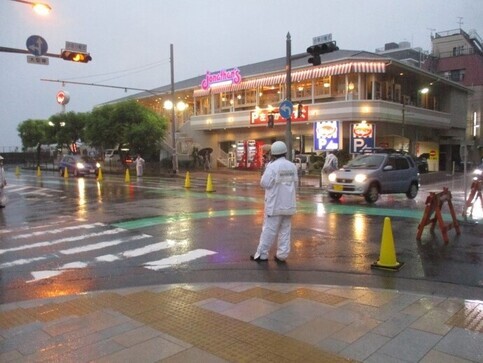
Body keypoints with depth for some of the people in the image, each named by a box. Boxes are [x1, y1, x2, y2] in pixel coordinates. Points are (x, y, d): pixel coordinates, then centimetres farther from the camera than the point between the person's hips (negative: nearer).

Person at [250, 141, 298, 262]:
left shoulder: (272, 166, -15)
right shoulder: (292, 166, 4)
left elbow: (264, 183, -12)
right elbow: (295, 184, 10)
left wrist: (267, 167, 1)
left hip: (275, 204, -5)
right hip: (288, 204, 5)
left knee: (269, 229, 1)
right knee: (285, 230, 10)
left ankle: (262, 254, 7)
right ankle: (282, 255, 12)